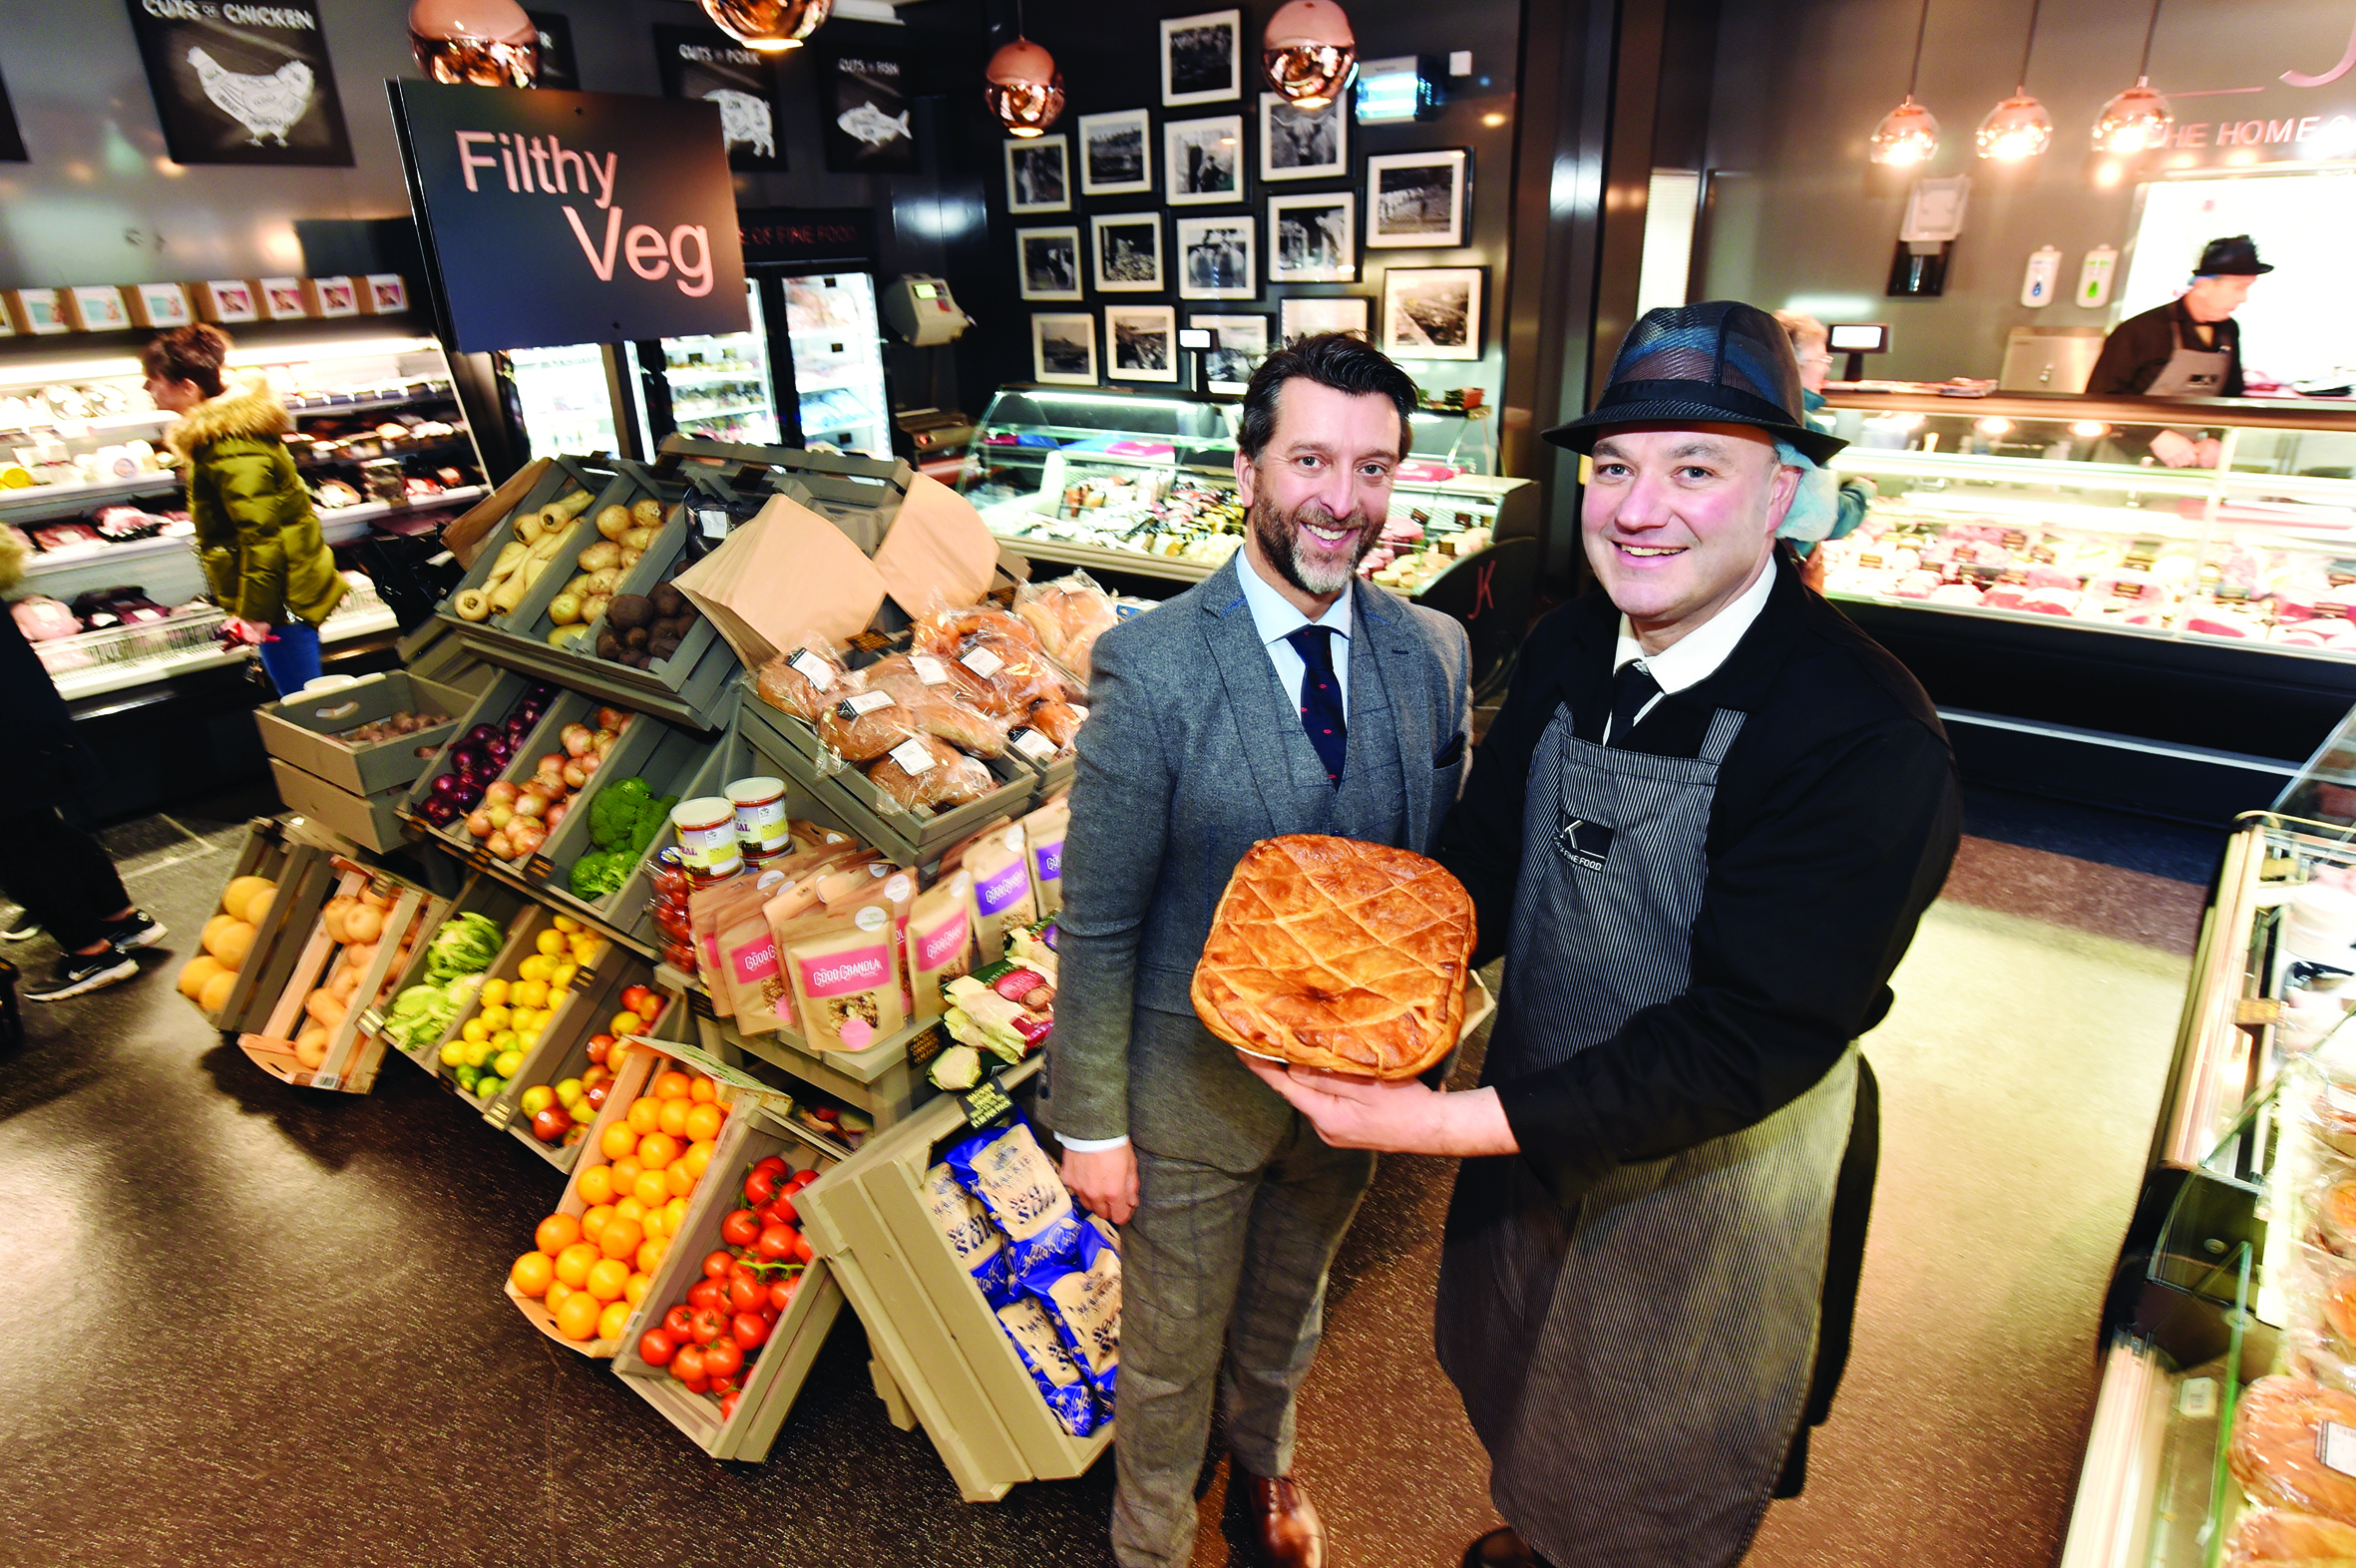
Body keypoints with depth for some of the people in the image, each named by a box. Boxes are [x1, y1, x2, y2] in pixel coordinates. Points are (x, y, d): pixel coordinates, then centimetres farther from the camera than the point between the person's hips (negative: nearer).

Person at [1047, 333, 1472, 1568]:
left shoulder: (1434, 652, -7)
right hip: (1194, 1083, -4)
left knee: (1288, 1309, 30)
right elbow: (1097, 923, -16)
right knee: (1171, 1349, 19)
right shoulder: (1150, 666, -21)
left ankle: (1267, 1465, 62)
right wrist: (1090, 1124, -12)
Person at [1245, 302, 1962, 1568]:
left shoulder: (1869, 738, -30)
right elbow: (1485, 853, -3)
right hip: (1533, 1120, 6)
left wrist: (1460, 1126, -36)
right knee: (1515, 1381, 35)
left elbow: (1748, 1044, -31)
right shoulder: (1569, 646, -9)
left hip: (1715, 1170, -6)